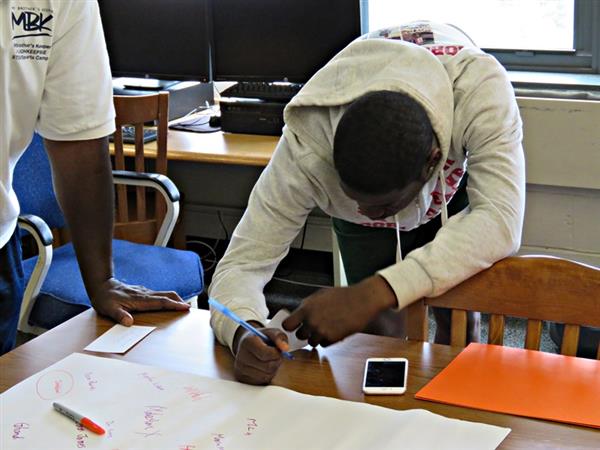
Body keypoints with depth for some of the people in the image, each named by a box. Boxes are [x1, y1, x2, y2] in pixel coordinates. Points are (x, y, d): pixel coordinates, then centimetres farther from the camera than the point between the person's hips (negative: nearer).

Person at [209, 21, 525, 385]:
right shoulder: (307, 150, -42)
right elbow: (240, 265, -36)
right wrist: (244, 332, -60)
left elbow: (501, 222, -53)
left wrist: (375, 293, -62)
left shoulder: (479, 86, -47)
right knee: (378, 333, -7)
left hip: (458, 180, 0)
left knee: (458, 324, -7)